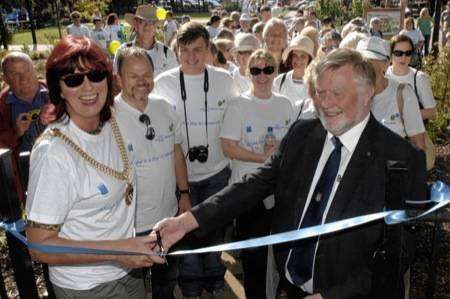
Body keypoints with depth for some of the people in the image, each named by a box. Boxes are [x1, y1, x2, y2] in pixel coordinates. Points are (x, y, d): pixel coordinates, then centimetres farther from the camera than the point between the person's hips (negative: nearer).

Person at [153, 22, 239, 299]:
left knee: (215, 229, 18)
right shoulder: (163, 83, -6)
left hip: (217, 171, 2)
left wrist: (224, 149, 2)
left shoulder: (224, 79, -3)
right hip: (179, 172, -1)